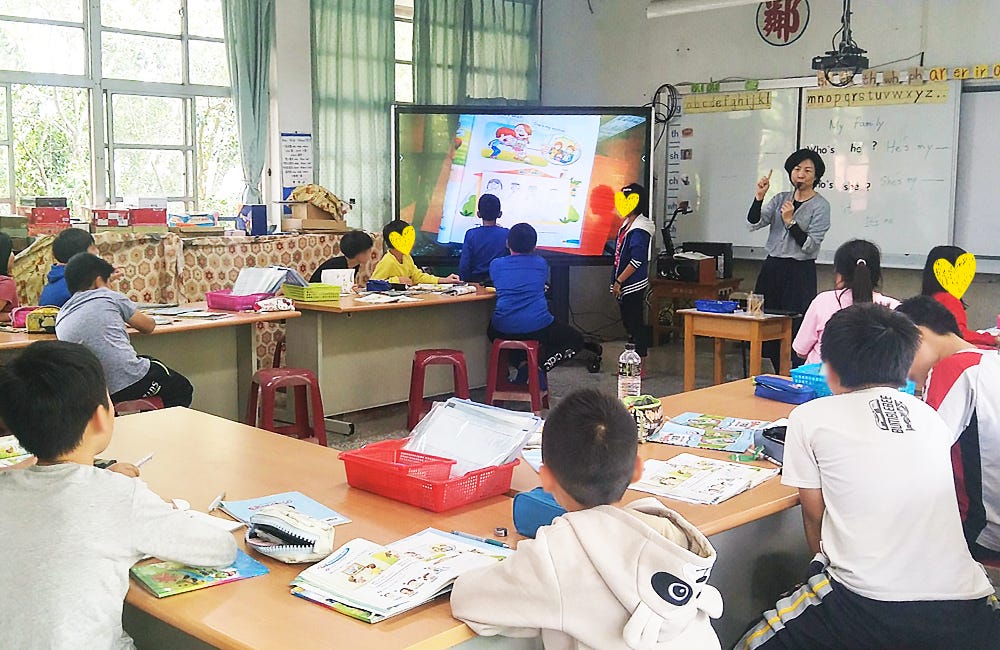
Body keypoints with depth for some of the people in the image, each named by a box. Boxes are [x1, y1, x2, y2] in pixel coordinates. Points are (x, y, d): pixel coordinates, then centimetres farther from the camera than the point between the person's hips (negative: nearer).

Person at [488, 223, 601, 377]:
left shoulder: (496, 265, 7)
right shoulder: (541, 263, 8)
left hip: (504, 329, 2)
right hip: (538, 327, -1)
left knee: (492, 330, 38)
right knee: (577, 340, 21)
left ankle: (522, 363, 12)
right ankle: (539, 366, -6)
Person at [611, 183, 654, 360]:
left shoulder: (639, 229, -18)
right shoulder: (627, 224, 12)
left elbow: (637, 261, -23)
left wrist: (619, 281, -19)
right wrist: (617, 281, 19)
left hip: (633, 285, -10)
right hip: (625, 286, 10)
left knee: (635, 324, -4)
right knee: (629, 322, 16)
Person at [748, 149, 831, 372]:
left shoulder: (820, 206, -3)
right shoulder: (780, 199, 11)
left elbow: (810, 246, -11)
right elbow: (754, 224, -2)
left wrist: (790, 222, -17)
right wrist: (759, 197, -13)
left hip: (799, 272, -5)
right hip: (772, 268, 5)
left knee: (793, 330, -8)